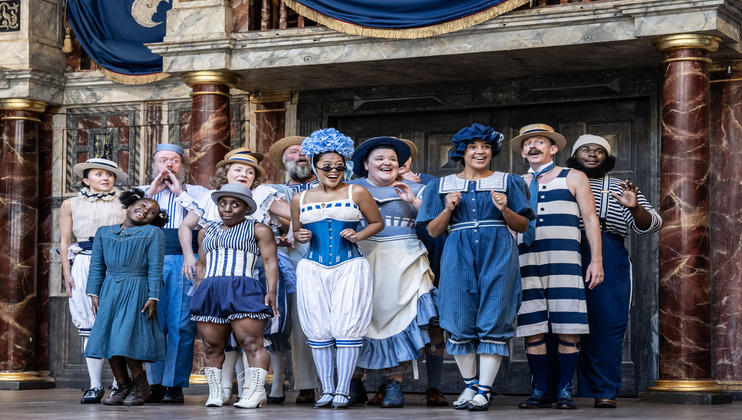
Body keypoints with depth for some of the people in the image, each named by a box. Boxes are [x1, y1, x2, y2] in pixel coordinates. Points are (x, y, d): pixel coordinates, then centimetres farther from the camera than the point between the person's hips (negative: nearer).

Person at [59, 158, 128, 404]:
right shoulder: (71, 205, 14)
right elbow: (65, 241, 12)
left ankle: (119, 383, -1)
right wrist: (67, 273, 3)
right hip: (85, 266, 1)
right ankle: (95, 385, 0)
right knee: (90, 325, -3)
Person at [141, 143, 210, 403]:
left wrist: (180, 193, -2)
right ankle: (155, 384, 2)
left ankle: (175, 385, -4)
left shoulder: (198, 192, 16)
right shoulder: (142, 192, 22)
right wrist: (152, 191, 2)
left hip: (185, 263, -2)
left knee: (181, 325, -7)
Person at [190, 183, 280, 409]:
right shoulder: (207, 232, 24)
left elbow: (270, 262, 1)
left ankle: (254, 391, -12)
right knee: (212, 346, 1)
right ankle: (215, 392, 6)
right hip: (209, 294, 5)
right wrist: (198, 293, 15)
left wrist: (271, 292, -10)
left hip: (244, 291, -5)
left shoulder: (258, 229, 9)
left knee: (251, 343, -12)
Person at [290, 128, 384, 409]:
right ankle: (326, 390, 7)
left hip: (349, 267, -2)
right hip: (313, 268, 2)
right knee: (318, 329, -1)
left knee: (347, 326, -8)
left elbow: (377, 222, 11)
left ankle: (342, 390, -3)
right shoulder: (301, 200, 10)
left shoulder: (356, 193, 3)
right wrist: (302, 236, 0)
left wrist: (357, 235, -6)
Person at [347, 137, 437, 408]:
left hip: (403, 263, 0)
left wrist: (414, 202, -7)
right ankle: (354, 382, 4)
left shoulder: (413, 190, 15)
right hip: (362, 261, 0)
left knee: (398, 320, -8)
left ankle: (394, 384, -5)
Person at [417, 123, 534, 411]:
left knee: (493, 322, -7)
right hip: (459, 257, 1)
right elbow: (433, 231, 11)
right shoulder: (443, 186, 14)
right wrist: (448, 209, -6)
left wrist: (505, 209, -10)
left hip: (498, 255, -1)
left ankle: (484, 390, -4)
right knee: (461, 322, -2)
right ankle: (470, 384, 15)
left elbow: (522, 226, 9)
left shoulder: (508, 182, 12)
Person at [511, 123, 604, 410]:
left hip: (564, 260, -2)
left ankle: (564, 390, -1)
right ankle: (540, 391, 5)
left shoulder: (573, 178, 11)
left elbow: (591, 221, 7)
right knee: (532, 330, -2)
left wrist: (596, 260, -2)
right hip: (527, 261, 3)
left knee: (568, 329, -7)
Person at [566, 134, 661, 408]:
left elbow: (648, 225, 7)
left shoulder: (619, 189, 17)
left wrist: (634, 208, -14)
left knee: (606, 325, -7)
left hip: (607, 262, 0)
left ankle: (605, 393, -4)